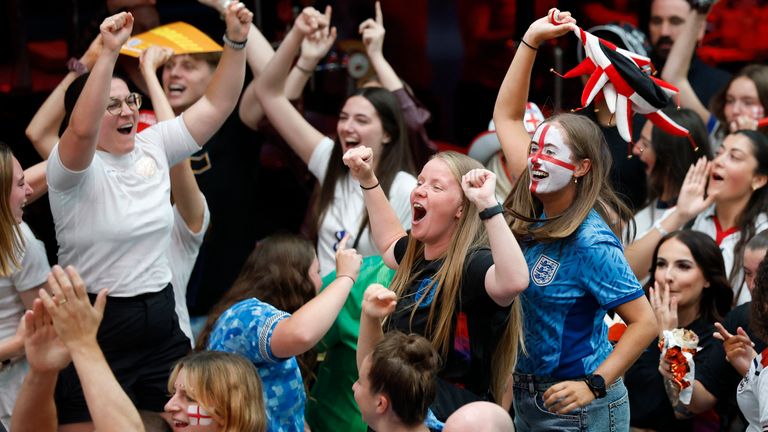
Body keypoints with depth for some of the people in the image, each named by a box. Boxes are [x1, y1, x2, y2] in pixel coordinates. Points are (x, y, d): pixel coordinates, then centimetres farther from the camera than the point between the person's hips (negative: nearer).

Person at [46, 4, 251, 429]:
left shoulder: (153, 147, 7)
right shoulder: (74, 167, -11)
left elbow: (216, 105, 7)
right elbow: (82, 129, -34)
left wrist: (235, 41, -6)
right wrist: (108, 52, -40)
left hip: (159, 318, 6)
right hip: (94, 327, -6)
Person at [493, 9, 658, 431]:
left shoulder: (591, 243, -20)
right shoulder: (534, 213, 0)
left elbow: (645, 323, -20)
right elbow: (506, 116, 7)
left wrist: (594, 386, -24)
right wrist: (531, 40, 1)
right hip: (527, 397, 8)